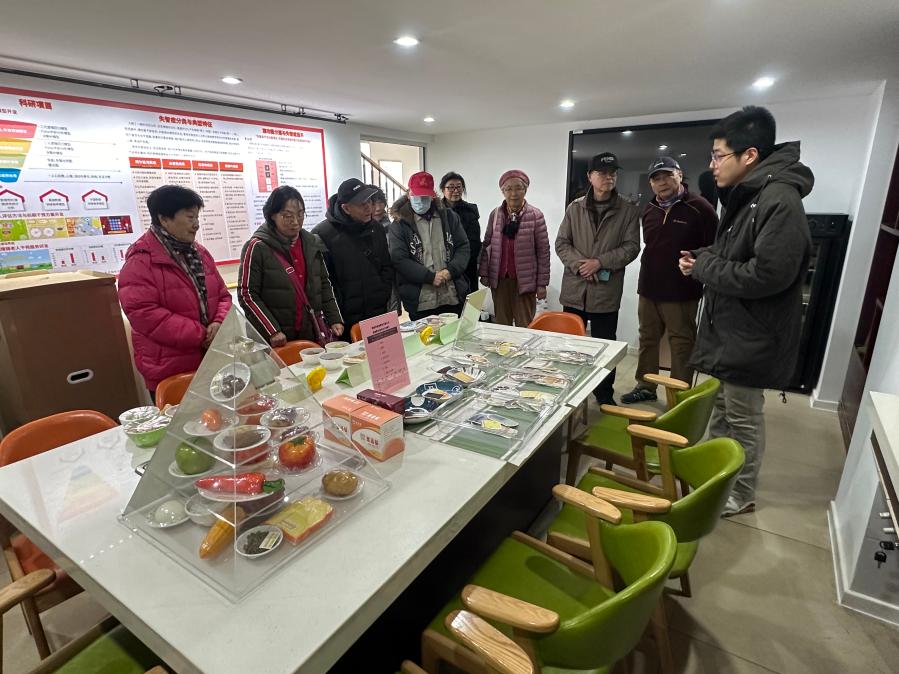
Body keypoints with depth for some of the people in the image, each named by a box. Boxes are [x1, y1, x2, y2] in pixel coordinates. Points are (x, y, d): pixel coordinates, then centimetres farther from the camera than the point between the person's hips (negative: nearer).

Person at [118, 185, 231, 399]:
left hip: (211, 361, 6)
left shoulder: (200, 253, 9)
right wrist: (200, 335, -21)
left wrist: (219, 323, -10)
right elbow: (144, 313, -21)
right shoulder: (141, 261, -13)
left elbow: (222, 295, 12)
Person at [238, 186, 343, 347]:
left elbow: (324, 284, 13)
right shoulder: (257, 247, -7)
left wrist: (334, 320, 3)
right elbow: (247, 294, -9)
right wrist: (272, 331, -16)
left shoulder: (312, 243, 7)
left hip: (311, 335, 4)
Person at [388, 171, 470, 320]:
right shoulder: (399, 225, -1)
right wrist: (430, 277, -15)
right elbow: (399, 259, -9)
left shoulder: (449, 217, 9)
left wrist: (451, 270, -11)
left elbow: (463, 247, 7)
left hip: (453, 298, 3)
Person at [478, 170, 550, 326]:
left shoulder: (535, 215, -5)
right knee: (501, 325, 10)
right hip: (499, 279, 3)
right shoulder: (495, 214, 3)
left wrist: (542, 283, -5)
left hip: (525, 280, -2)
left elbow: (543, 251, -3)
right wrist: (484, 273, 4)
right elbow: (487, 245, 9)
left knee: (524, 327, 2)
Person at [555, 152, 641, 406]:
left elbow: (631, 247, -4)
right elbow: (561, 243, 2)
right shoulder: (575, 207, 6)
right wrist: (579, 264, -14)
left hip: (607, 291, -1)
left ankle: (604, 394, 24)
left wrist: (600, 262, -16)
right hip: (574, 288, 2)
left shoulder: (628, 210, 2)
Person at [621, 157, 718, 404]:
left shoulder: (699, 207, -9)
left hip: (681, 292, -6)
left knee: (681, 344, 3)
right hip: (648, 289, 7)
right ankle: (645, 387, 30)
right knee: (647, 339, 15)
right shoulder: (649, 210, 11)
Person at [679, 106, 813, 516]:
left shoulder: (779, 201, -22)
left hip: (750, 338, -10)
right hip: (729, 329, 10)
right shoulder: (744, 196, 10)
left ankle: (740, 495, 25)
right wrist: (703, 258, -1)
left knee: (742, 420, 7)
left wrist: (704, 266, -17)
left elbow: (766, 275, -29)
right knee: (720, 410, 21)